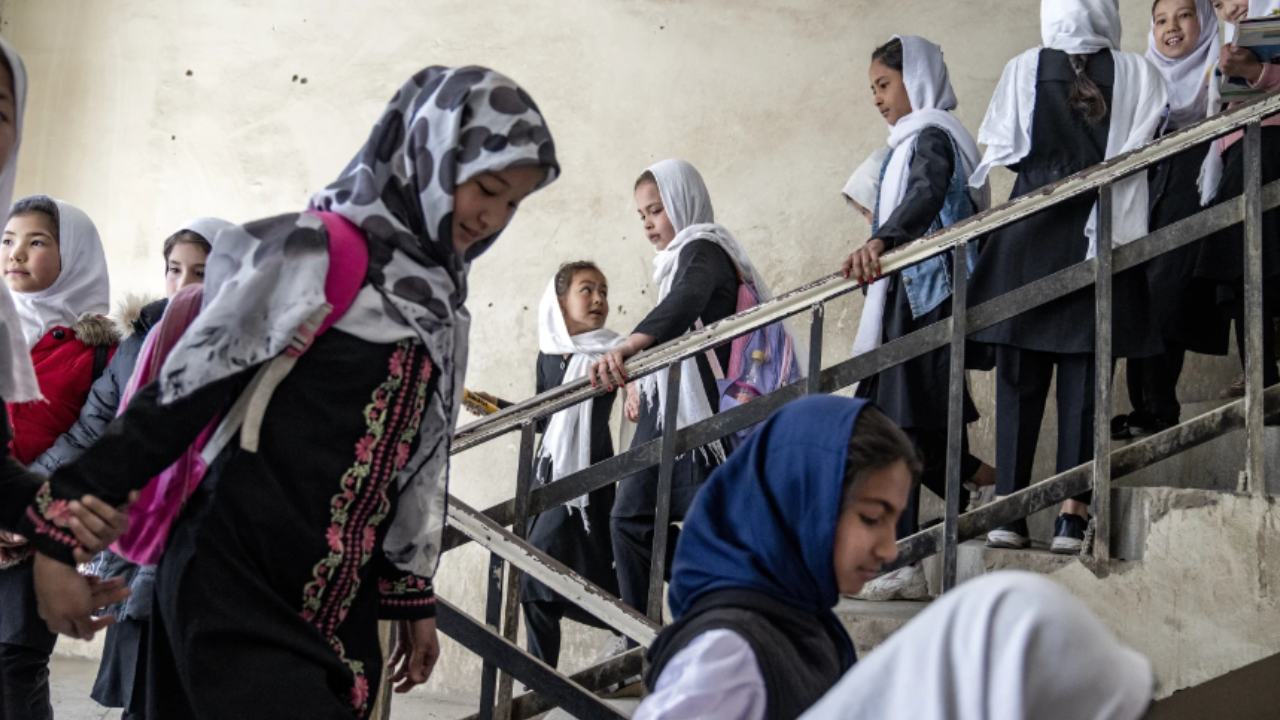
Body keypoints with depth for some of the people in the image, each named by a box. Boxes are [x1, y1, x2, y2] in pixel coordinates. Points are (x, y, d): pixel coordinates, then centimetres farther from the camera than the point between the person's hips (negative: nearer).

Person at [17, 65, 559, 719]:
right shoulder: (317, 251, -10)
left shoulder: (441, 305, 11)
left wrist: (414, 594, 19)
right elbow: (179, 393, -11)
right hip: (238, 588, -7)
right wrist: (60, 532, -12)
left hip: (342, 606, 7)